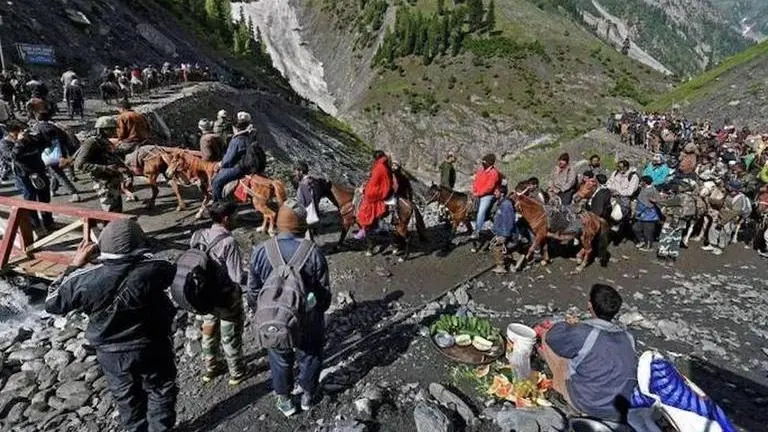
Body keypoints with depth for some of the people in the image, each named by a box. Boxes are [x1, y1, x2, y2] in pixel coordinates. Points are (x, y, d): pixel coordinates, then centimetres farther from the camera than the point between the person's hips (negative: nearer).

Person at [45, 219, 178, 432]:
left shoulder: (85, 280, -21)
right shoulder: (153, 269, -24)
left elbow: (52, 303, -4)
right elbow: (171, 269, 0)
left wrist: (75, 265, -1)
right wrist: (143, 255, 8)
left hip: (111, 354, 2)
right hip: (152, 349, -2)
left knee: (127, 399, 26)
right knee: (160, 393, 23)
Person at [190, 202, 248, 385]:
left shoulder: (198, 236, -8)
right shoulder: (228, 242, -27)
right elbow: (238, 277, -27)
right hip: (227, 299, -6)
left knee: (209, 332, 24)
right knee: (230, 337, 14)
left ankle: (210, 369, 44)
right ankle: (237, 373, 33)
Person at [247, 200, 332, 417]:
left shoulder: (261, 251, -15)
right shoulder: (313, 253, -20)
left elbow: (253, 290, -4)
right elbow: (324, 292, -10)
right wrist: (319, 310, 10)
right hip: (308, 320, -1)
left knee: (280, 358, 23)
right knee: (309, 356, 22)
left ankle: (284, 399, 41)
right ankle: (308, 395, 42)